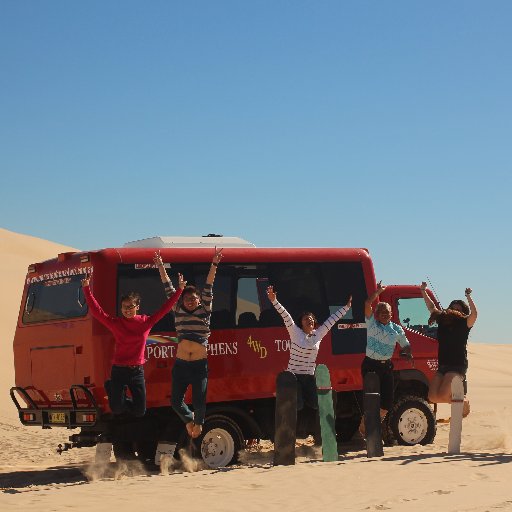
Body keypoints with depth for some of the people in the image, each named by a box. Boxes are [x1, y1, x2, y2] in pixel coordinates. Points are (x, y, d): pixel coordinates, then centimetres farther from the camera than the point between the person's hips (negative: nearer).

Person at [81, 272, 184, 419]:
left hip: (137, 370, 2)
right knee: (116, 409, -2)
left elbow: (165, 308, 2)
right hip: (118, 370, -2)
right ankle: (111, 387, 31)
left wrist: (179, 290, -2)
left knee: (139, 411, 4)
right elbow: (96, 310, -11)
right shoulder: (115, 323, -5)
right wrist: (87, 289, -19)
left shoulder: (146, 322, 0)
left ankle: (123, 400, 37)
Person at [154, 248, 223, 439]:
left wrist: (214, 265, -14)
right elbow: (169, 289, 8)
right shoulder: (178, 311, 8)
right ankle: (189, 419, 34)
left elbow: (208, 289, -6)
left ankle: (198, 422, 32)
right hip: (181, 364, 2)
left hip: (199, 365, -2)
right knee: (175, 401, 3)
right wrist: (161, 266, 6)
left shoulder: (204, 312, 3)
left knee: (199, 400, 0)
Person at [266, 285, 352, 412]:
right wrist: (274, 301, -22)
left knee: (315, 405, 1)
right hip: (294, 375, -4)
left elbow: (332, 319, 12)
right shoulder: (295, 332, -4)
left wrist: (347, 306, 17)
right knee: (297, 407, -11)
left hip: (310, 376, 5)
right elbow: (285, 316, -13)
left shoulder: (318, 334, 7)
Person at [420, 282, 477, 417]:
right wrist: (423, 291, 19)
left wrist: (468, 297, -28)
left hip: (457, 366, -6)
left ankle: (464, 402, 10)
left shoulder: (464, 324, -1)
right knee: (433, 397, -5)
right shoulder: (443, 320, 14)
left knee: (442, 395, -19)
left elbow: (474, 314, -20)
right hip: (442, 365, 6)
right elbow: (432, 307, 23)